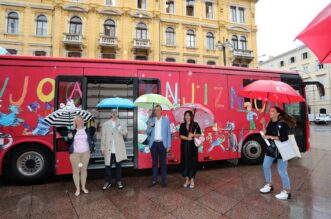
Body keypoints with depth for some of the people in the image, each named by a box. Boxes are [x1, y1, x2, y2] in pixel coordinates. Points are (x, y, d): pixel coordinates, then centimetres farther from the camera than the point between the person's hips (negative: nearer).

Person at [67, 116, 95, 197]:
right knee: (76, 171, 3)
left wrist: (91, 149, 0)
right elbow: (69, 142, 0)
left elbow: (91, 140, 9)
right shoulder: (72, 131, -1)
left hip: (85, 153, 1)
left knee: (84, 169, 10)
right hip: (75, 153, -1)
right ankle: (77, 189, 16)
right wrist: (69, 138, -20)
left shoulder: (87, 130, 3)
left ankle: (83, 187, 25)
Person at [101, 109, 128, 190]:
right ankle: (108, 182, 22)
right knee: (108, 166, 7)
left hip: (118, 150, 0)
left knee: (118, 166, 9)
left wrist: (118, 126, -23)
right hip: (109, 150, 1)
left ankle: (119, 181, 23)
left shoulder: (122, 124, 4)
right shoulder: (105, 124, 6)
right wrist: (102, 148, 2)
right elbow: (103, 137, 5)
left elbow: (125, 133, -12)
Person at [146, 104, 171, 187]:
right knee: (154, 163, 11)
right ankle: (154, 180, 21)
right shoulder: (151, 120, 5)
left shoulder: (166, 120, 1)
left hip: (162, 144, -1)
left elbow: (169, 133, 1)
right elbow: (148, 133, 5)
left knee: (163, 163, 7)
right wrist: (150, 127, -16)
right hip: (154, 144, 2)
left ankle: (164, 180, 18)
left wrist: (169, 145, -4)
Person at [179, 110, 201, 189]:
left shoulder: (195, 124, 0)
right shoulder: (182, 125, 7)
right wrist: (187, 138, -18)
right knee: (185, 162, 5)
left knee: (192, 162, -1)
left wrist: (193, 135, -20)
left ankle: (192, 180, 12)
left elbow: (199, 134, -2)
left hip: (193, 146, -2)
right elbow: (180, 135, -2)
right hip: (184, 146, 3)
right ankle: (187, 180, 19)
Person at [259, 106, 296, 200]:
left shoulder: (283, 124, -19)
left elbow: (284, 138, -25)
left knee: (282, 171, -1)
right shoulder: (270, 123, 6)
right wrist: (263, 125, -4)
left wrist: (270, 137, -25)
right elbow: (266, 134, 4)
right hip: (271, 148, 8)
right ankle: (269, 185, 30)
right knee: (266, 166, 13)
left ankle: (287, 192, 16)